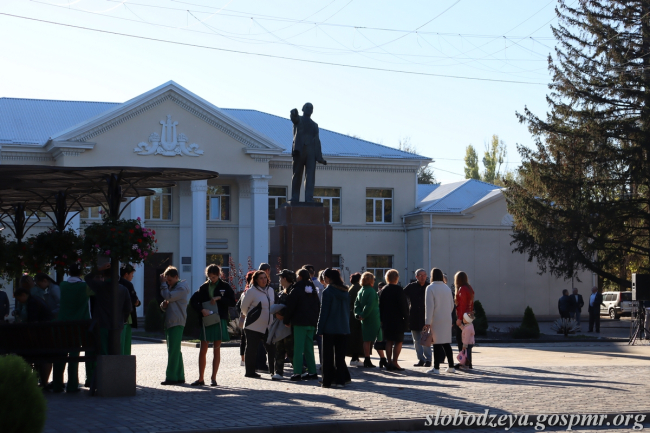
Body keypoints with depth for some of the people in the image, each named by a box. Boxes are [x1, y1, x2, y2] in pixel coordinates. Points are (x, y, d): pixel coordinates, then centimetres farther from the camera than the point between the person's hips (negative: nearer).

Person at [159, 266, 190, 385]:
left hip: (177, 323, -10)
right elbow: (166, 304, 24)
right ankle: (179, 376, 14)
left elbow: (168, 297, -19)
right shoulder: (172, 287, 22)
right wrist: (163, 305, 0)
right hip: (170, 323, 10)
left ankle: (171, 377, -11)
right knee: (175, 351, 11)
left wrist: (163, 284, -9)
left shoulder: (181, 288, -8)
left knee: (173, 351, -11)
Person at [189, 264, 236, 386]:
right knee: (203, 350, 1)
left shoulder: (225, 286, 4)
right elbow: (193, 301, 3)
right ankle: (201, 379, 6)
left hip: (219, 321, -2)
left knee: (216, 350, 3)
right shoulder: (204, 287, 8)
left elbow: (232, 302, -1)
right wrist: (202, 309, -13)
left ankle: (213, 378, 8)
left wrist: (219, 298, -13)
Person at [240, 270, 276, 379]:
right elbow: (244, 307, -3)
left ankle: (273, 370, 9)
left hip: (268, 326, 6)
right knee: (251, 349, 1)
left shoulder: (270, 290, 11)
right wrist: (251, 317, 7)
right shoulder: (251, 291, -9)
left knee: (272, 348, 2)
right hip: (254, 326, -6)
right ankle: (250, 372, 9)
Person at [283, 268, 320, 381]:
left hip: (299, 322, -6)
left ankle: (297, 373, -10)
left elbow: (290, 306, -8)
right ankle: (312, 371, 11)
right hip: (312, 323, 6)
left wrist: (287, 320, 2)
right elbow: (318, 306, 16)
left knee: (298, 348, -6)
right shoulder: (313, 290, 13)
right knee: (309, 348, 12)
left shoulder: (297, 290, -8)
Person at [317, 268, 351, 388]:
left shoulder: (328, 292, -12)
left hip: (330, 329, -6)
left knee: (328, 356, 1)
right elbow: (348, 310, 13)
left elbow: (324, 311, -11)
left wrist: (320, 329, -6)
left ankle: (328, 381, 1)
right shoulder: (345, 292, 7)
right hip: (344, 328, 6)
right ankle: (341, 379, 11)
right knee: (340, 355, 12)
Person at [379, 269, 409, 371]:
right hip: (397, 320, -6)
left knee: (389, 342, 10)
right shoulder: (398, 290, -12)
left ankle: (389, 362, 9)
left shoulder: (384, 290, 7)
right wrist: (406, 318, -6)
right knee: (399, 342, -1)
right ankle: (394, 363, -7)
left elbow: (380, 306, 10)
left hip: (386, 320, 6)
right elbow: (403, 306, -13)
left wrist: (382, 319, 16)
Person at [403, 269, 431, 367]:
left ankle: (428, 360, 0)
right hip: (414, 318, 3)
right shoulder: (411, 287, 4)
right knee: (417, 341, 6)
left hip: (425, 317, -3)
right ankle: (421, 359, 12)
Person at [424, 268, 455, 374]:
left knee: (437, 343, -4)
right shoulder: (447, 288, 11)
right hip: (447, 320, 6)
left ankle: (436, 368, -4)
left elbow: (429, 306, -13)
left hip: (436, 320, -6)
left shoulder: (430, 288, -9)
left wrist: (427, 322, -13)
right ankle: (451, 366, 14)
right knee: (447, 343, 12)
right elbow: (452, 305, 15)